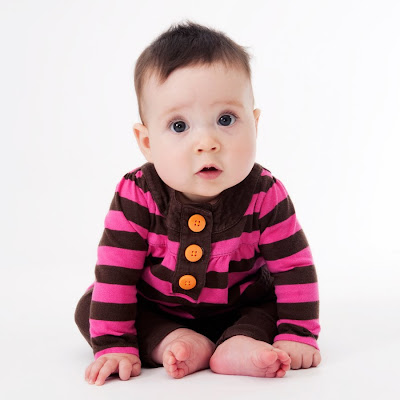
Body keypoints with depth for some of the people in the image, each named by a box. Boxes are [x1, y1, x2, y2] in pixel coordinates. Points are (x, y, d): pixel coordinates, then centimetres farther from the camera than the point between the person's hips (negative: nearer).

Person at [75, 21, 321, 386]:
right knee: (89, 307, -15)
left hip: (238, 309, 0)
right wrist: (114, 345, -25)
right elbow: (115, 274, -22)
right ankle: (170, 344, -26)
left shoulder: (265, 196, -25)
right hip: (155, 310, 0)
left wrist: (297, 336, -19)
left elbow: (294, 269, -16)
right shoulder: (136, 197, -26)